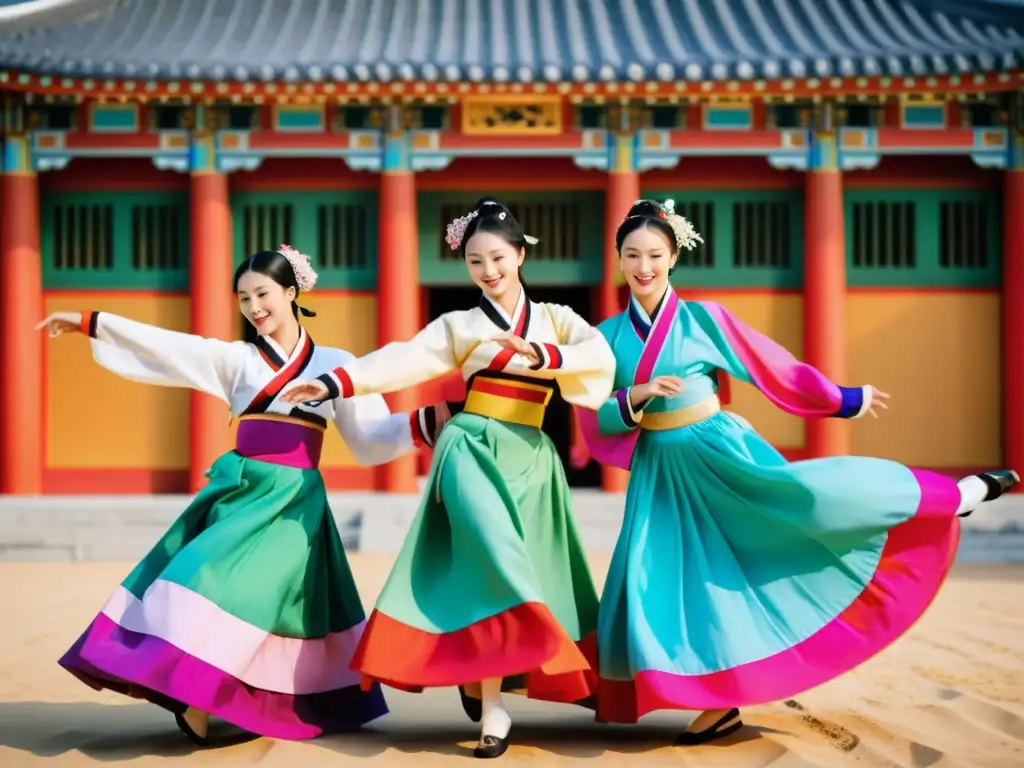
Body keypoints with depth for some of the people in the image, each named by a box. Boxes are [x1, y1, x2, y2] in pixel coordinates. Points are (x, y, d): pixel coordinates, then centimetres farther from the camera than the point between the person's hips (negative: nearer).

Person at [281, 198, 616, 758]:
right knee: (495, 563, -19)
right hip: (473, 451, -3)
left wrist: (539, 354, -23)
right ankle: (492, 707, -20)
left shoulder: (555, 319, 10)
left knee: (525, 568, 2)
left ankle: (483, 685, 16)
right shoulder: (458, 327, 7)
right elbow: (401, 361, -3)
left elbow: (599, 355, -8)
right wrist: (334, 383, -15)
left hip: (530, 458, 3)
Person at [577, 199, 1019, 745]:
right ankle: (720, 706, 13)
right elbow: (593, 421, -1)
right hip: (661, 475, 4)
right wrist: (635, 397, -20)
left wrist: (844, 400, 10)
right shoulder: (607, 335, 1)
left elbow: (776, 367, 4)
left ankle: (960, 495, -12)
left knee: (802, 500, -22)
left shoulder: (703, 317, -5)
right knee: (672, 584, 0)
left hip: (721, 453, -3)